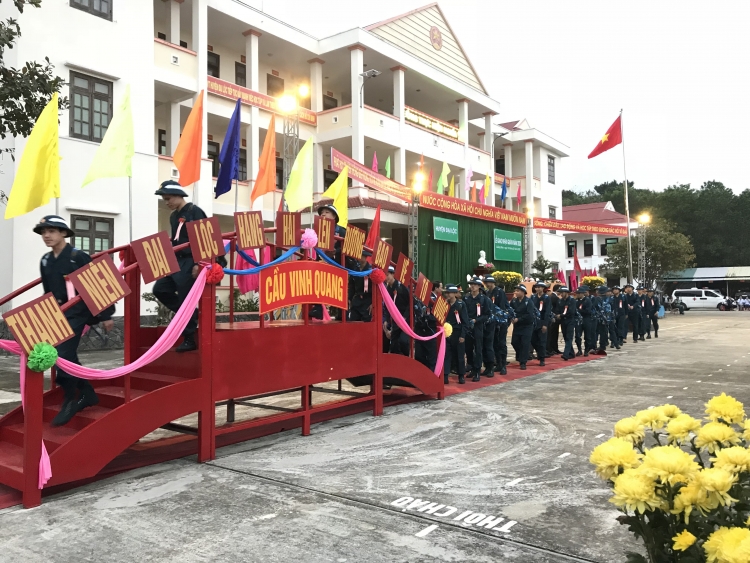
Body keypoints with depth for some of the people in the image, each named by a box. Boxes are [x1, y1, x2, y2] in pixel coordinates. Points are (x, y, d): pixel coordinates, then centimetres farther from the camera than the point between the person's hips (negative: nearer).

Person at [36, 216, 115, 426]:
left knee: (63, 355, -13)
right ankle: (87, 393, 26)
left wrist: (106, 315, -11)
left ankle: (70, 402, 1)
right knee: (67, 356, 11)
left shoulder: (78, 257, -12)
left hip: (77, 313, -7)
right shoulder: (45, 261, 8)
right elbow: (47, 292, 17)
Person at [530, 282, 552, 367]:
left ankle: (542, 359, 5)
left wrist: (545, 324, -16)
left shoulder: (547, 298, -4)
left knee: (542, 341, -2)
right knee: (533, 340, 5)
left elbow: (547, 312, -10)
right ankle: (540, 352, 30)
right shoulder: (533, 297, 7)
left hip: (543, 322, -4)